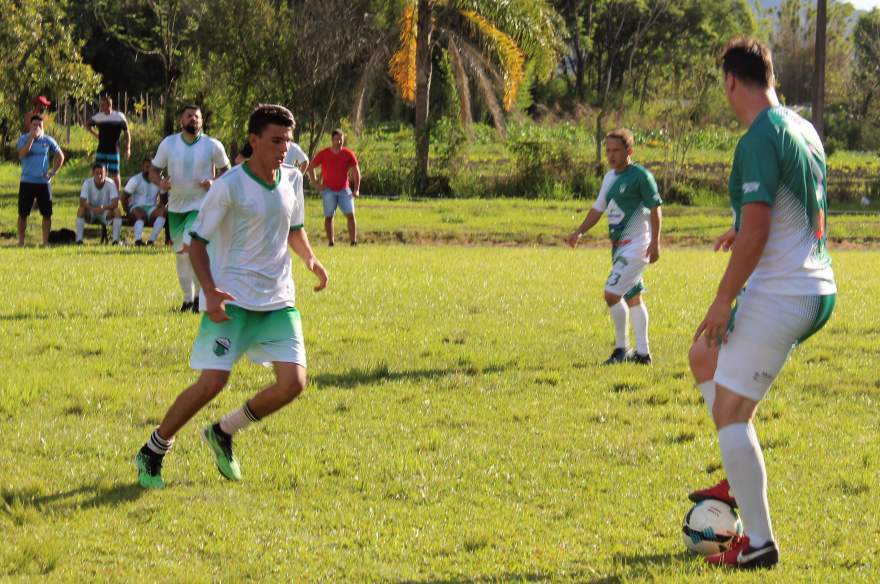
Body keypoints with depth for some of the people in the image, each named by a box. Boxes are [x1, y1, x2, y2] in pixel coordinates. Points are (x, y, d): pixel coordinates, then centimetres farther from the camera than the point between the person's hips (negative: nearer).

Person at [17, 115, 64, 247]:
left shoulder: (48, 141, 3)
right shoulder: (24, 139, -2)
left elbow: (60, 156, 15)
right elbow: (22, 154, -21)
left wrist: (53, 172, 4)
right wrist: (32, 137, -23)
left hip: (44, 182, 2)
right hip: (27, 182, -2)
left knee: (47, 214, 0)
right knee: (23, 213, 1)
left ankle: (45, 241, 8)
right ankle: (21, 241, 11)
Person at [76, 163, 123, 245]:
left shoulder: (110, 184, -17)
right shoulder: (87, 183, -16)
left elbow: (115, 203, -26)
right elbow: (82, 202, -27)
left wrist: (104, 208, -45)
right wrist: (93, 208, -45)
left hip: (105, 213, 0)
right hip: (91, 214, 0)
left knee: (117, 210, -29)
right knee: (81, 209, -31)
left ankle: (116, 240, -26)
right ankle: (79, 239, -28)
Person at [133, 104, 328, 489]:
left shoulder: (292, 180, 6)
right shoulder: (230, 186, -12)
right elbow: (197, 241, -8)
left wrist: (310, 259, 3)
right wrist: (210, 292, -21)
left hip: (278, 301, 6)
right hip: (231, 299, -6)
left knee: (293, 383, -8)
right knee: (212, 382, -15)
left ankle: (223, 434, 16)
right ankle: (151, 454, 5)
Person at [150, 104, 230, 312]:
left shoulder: (213, 146, -4)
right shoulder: (168, 144, 2)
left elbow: (226, 171, 7)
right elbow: (153, 171, 8)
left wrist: (215, 184, -13)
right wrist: (160, 183, -14)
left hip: (201, 206, -4)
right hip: (176, 207, 4)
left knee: (190, 246, -22)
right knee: (181, 253, 10)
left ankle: (200, 293, -5)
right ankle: (188, 297, 26)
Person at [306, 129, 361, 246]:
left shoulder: (348, 154, -3)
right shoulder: (323, 154, -5)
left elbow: (356, 172, 3)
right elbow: (310, 167, 4)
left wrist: (356, 189, -5)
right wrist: (315, 183, -2)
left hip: (344, 190, 1)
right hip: (328, 190, -1)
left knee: (350, 215, -9)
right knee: (328, 217, 1)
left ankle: (353, 241, -7)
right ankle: (331, 242, 7)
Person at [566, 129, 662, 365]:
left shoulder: (641, 176, -12)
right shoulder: (610, 177, 13)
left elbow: (655, 209, -13)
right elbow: (598, 209, 18)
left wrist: (655, 243, -18)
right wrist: (579, 232, 5)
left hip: (636, 246, -9)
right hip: (619, 246, 9)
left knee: (612, 294, -15)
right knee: (633, 298, 12)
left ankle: (621, 349, -3)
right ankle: (642, 352, 17)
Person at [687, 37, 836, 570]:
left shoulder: (759, 140, -18)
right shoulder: (804, 130, 10)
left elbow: (755, 233, -23)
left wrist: (724, 299, -15)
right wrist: (745, 231, 30)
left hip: (780, 296, -10)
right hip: (818, 290, 10)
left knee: (731, 411, -3)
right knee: (704, 356, 24)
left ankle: (759, 543, -1)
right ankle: (740, 482, 24)